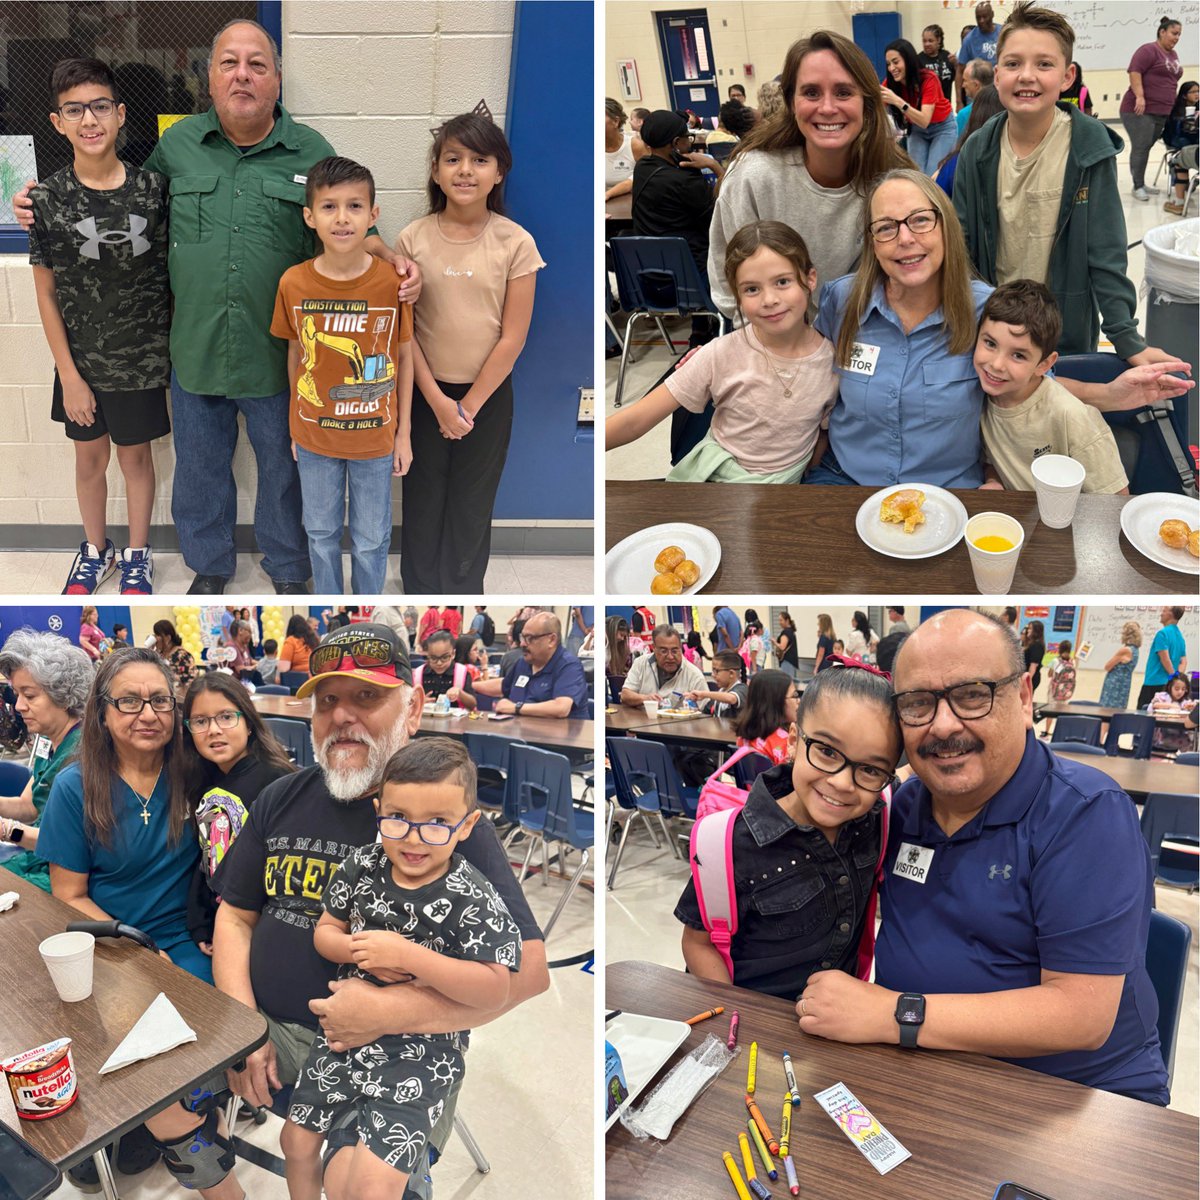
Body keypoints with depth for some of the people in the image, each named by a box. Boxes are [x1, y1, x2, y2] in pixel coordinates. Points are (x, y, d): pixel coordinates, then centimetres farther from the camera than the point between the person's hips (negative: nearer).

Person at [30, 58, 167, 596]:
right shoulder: (47, 199, -9)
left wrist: (176, 346, -3)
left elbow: (172, 269, 0)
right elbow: (47, 294, -4)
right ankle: (95, 549, 39)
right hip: (81, 360, 1)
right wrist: (69, 375, -6)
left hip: (142, 358, -1)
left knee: (135, 454, 13)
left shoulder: (152, 188, -9)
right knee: (90, 456, 16)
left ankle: (137, 553, 33)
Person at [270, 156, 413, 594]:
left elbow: (404, 357, -4)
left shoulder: (394, 281, -15)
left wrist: (404, 433, 0)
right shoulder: (293, 283, -11)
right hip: (313, 438, 1)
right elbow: (294, 354, 3)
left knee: (371, 539, 13)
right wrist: (296, 425, 10)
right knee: (321, 532, 18)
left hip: (375, 438, -1)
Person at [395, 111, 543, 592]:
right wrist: (437, 400, -11)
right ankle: (420, 586, 31)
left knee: (472, 505, 12)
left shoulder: (516, 243, -9)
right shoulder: (413, 239, -6)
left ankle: (462, 588, 30)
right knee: (422, 498, 12)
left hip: (488, 393, -1)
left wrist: (470, 405, -8)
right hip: (427, 392, 1)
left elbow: (513, 337, -8)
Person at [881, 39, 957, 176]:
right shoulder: (890, 84, -16)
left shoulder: (928, 79, -29)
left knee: (933, 175, -16)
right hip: (916, 130, 4)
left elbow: (924, 121, -39)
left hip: (943, 128, -4)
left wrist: (897, 101, -49)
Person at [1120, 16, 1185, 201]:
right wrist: (1139, 96, -26)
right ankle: (1137, 187, -4)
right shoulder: (1148, 50, -8)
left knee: (1146, 148, 9)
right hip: (1140, 110, -7)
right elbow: (1134, 72, -18)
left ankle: (1141, 184, 14)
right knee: (1140, 148, -9)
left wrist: (1172, 104, 23)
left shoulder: (1173, 55, 17)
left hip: (1161, 112, 8)